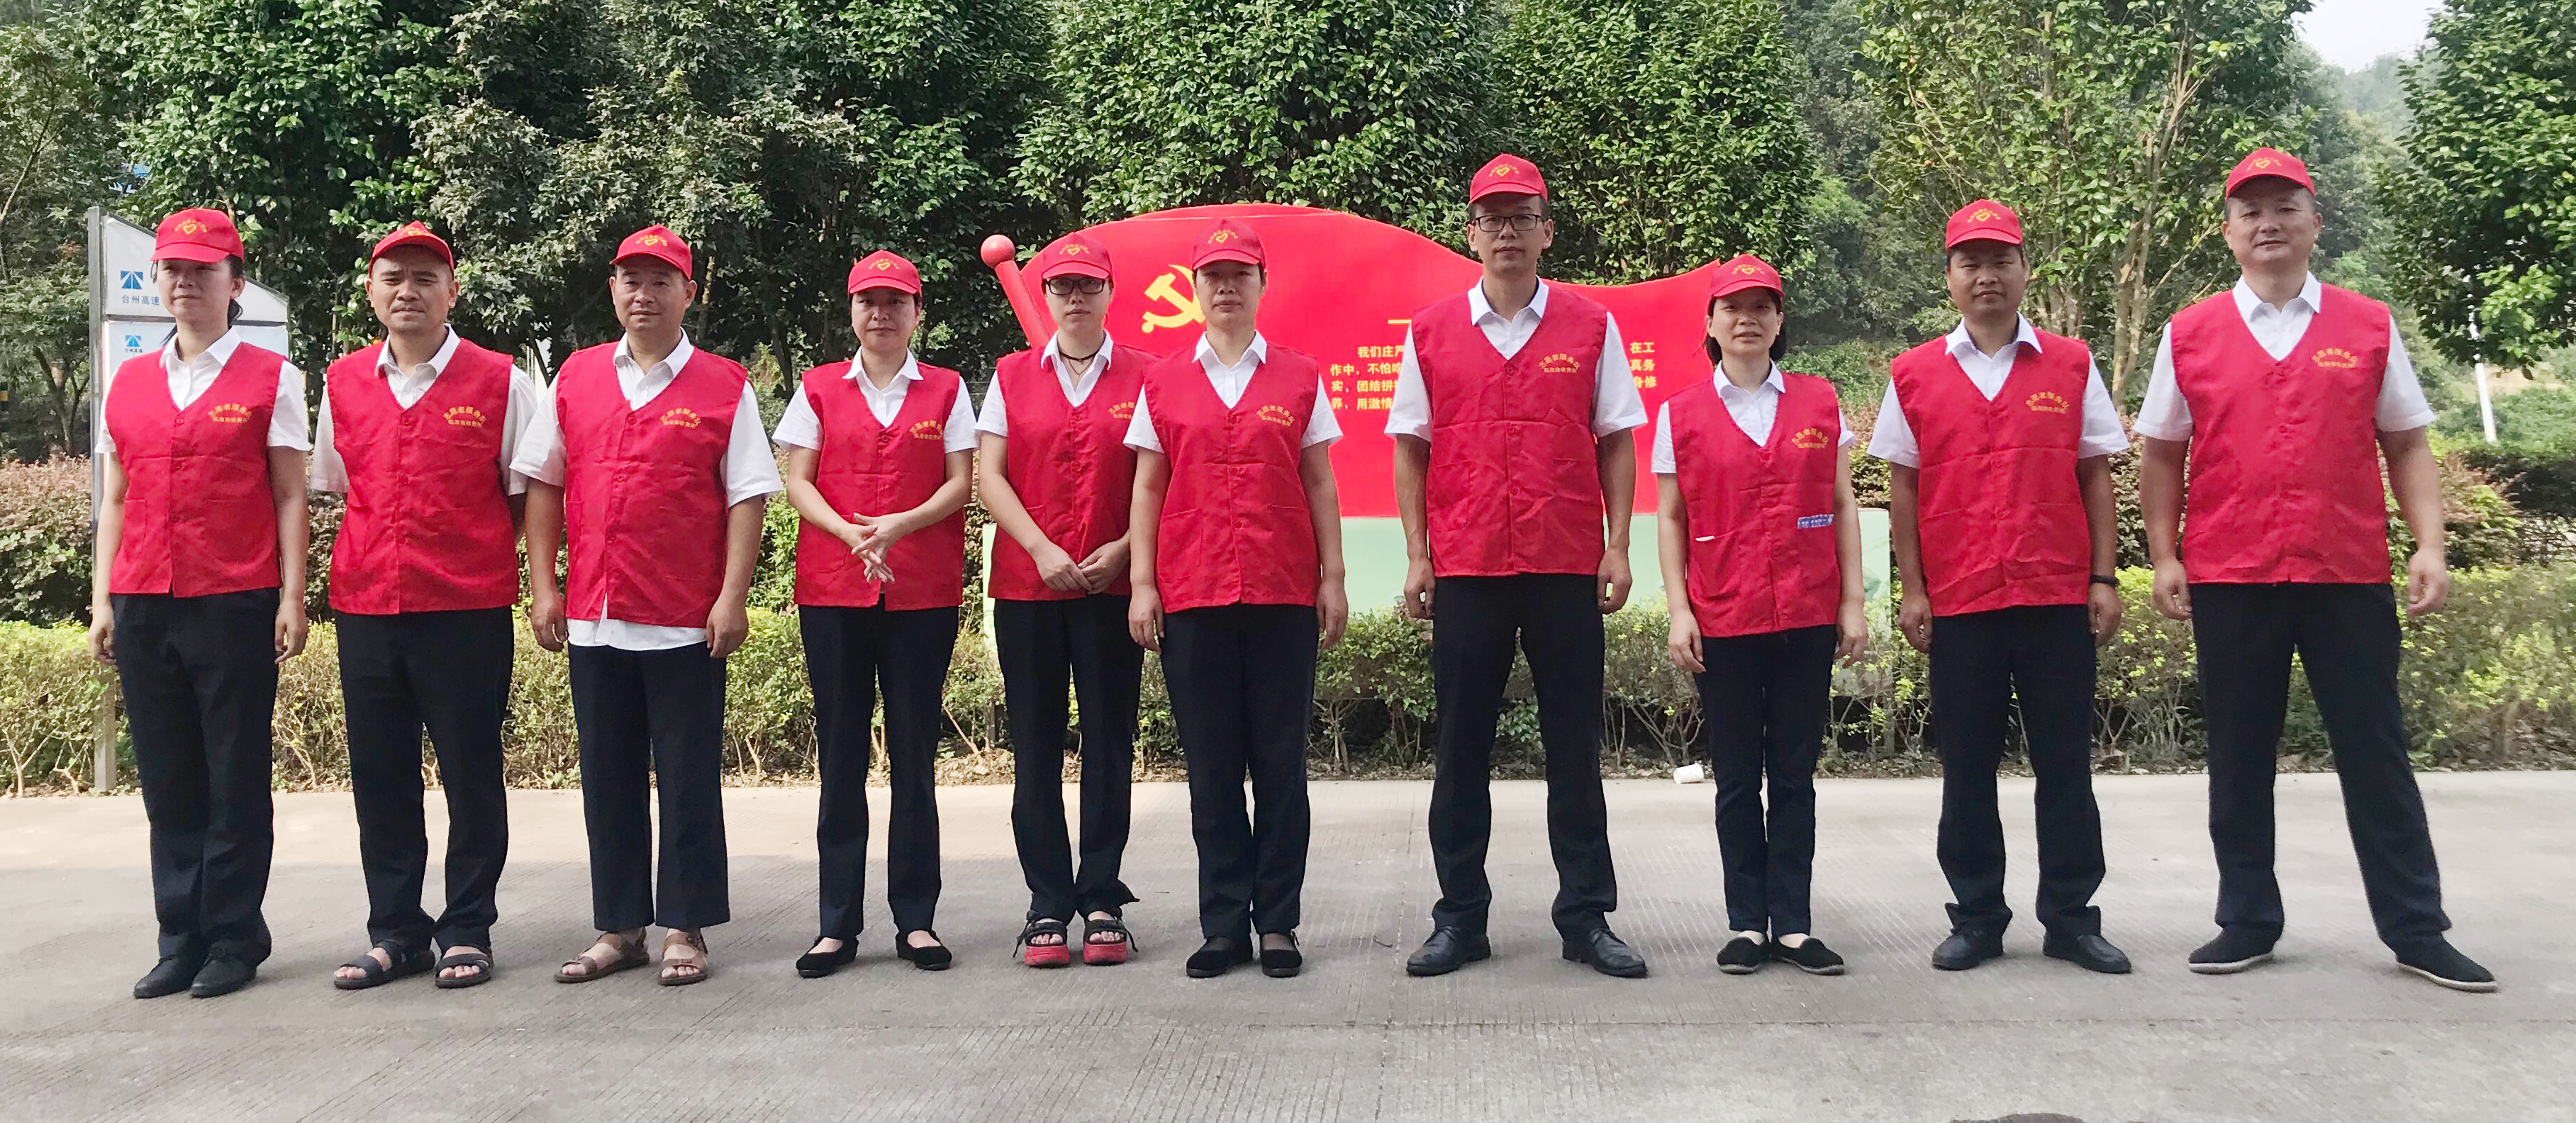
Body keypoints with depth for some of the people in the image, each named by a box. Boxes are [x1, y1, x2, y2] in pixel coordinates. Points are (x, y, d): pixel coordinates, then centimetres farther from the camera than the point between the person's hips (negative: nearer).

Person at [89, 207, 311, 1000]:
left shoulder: (270, 378, 2)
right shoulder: (128, 383, 14)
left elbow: (290, 497, 0)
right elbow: (114, 499, 16)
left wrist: (292, 599, -6)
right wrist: (102, 600, 10)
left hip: (236, 606, -4)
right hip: (144, 607, 4)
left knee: (236, 782, 2)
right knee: (168, 783, 9)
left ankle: (234, 940, 12)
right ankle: (182, 938, 18)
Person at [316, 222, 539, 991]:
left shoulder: (500, 381, 0)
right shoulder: (342, 384, 11)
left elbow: (524, 496, 5)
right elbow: (335, 487, 20)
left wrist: (482, 560, 0)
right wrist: (368, 562, 10)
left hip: (467, 611, -3)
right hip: (366, 609, 4)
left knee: (471, 776, 3)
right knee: (380, 779, 9)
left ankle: (466, 932, 14)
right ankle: (395, 933, 20)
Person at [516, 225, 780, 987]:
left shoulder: (724, 385, 1)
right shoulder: (575, 378, 10)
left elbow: (746, 498, -3)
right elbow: (544, 485, 11)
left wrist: (732, 596, -10)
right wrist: (543, 586, 4)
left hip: (686, 622, -3)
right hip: (593, 613, 3)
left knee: (688, 779, 3)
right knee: (608, 779, 10)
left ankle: (685, 929, 13)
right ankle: (618, 926, 21)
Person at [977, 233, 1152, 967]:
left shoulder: (1143, 377, 6)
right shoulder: (1012, 376, 10)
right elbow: (989, 476, 4)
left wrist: (1124, 549, -11)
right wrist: (1042, 549, -8)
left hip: (1112, 585, -1)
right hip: (1026, 585, 1)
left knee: (1109, 742, 1)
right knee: (1035, 748, 3)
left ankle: (1101, 900, 10)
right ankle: (1048, 905, 10)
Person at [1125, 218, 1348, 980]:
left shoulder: (1299, 379, 9)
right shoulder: (1162, 383, 10)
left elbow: (1319, 485, 8)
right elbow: (1147, 489, 9)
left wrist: (1332, 578, 2)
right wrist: (1141, 583, 1)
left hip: (1283, 594, 0)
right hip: (1191, 597, 1)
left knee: (1281, 760, 2)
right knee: (1211, 764, 4)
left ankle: (1277, 923, 11)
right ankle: (1224, 925, 11)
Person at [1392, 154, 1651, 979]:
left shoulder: (1590, 328, 5)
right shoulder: (1431, 332, 7)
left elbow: (1616, 443, 6)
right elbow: (1410, 448, 8)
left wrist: (1618, 548, -2)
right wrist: (1416, 556, 0)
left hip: (1567, 568, 0)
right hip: (1465, 569, 1)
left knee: (1574, 746, 5)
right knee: (1461, 748, 6)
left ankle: (1586, 917, 14)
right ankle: (1460, 918, 15)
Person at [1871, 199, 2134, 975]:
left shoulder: (2071, 365, 7)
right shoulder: (1914, 375, 5)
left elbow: (2095, 476, 8)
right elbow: (1902, 489, 6)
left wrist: (2103, 578, 1)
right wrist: (1912, 591, 1)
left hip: (2059, 598, 0)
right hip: (1959, 602, 0)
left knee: (2066, 763, 5)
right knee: (1967, 767, 6)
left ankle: (2071, 918, 15)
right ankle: (1976, 918, 15)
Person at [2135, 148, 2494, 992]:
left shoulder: (2369, 327, 6)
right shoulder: (2189, 334, 5)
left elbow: (2407, 447, 7)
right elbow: (2162, 456, 7)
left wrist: (2431, 545, -4)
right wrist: (2163, 557, -1)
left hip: (2350, 576, 0)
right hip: (2229, 580, 0)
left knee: (2376, 755, 6)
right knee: (2239, 759, 8)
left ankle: (2416, 930, 16)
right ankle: (2247, 924, 19)